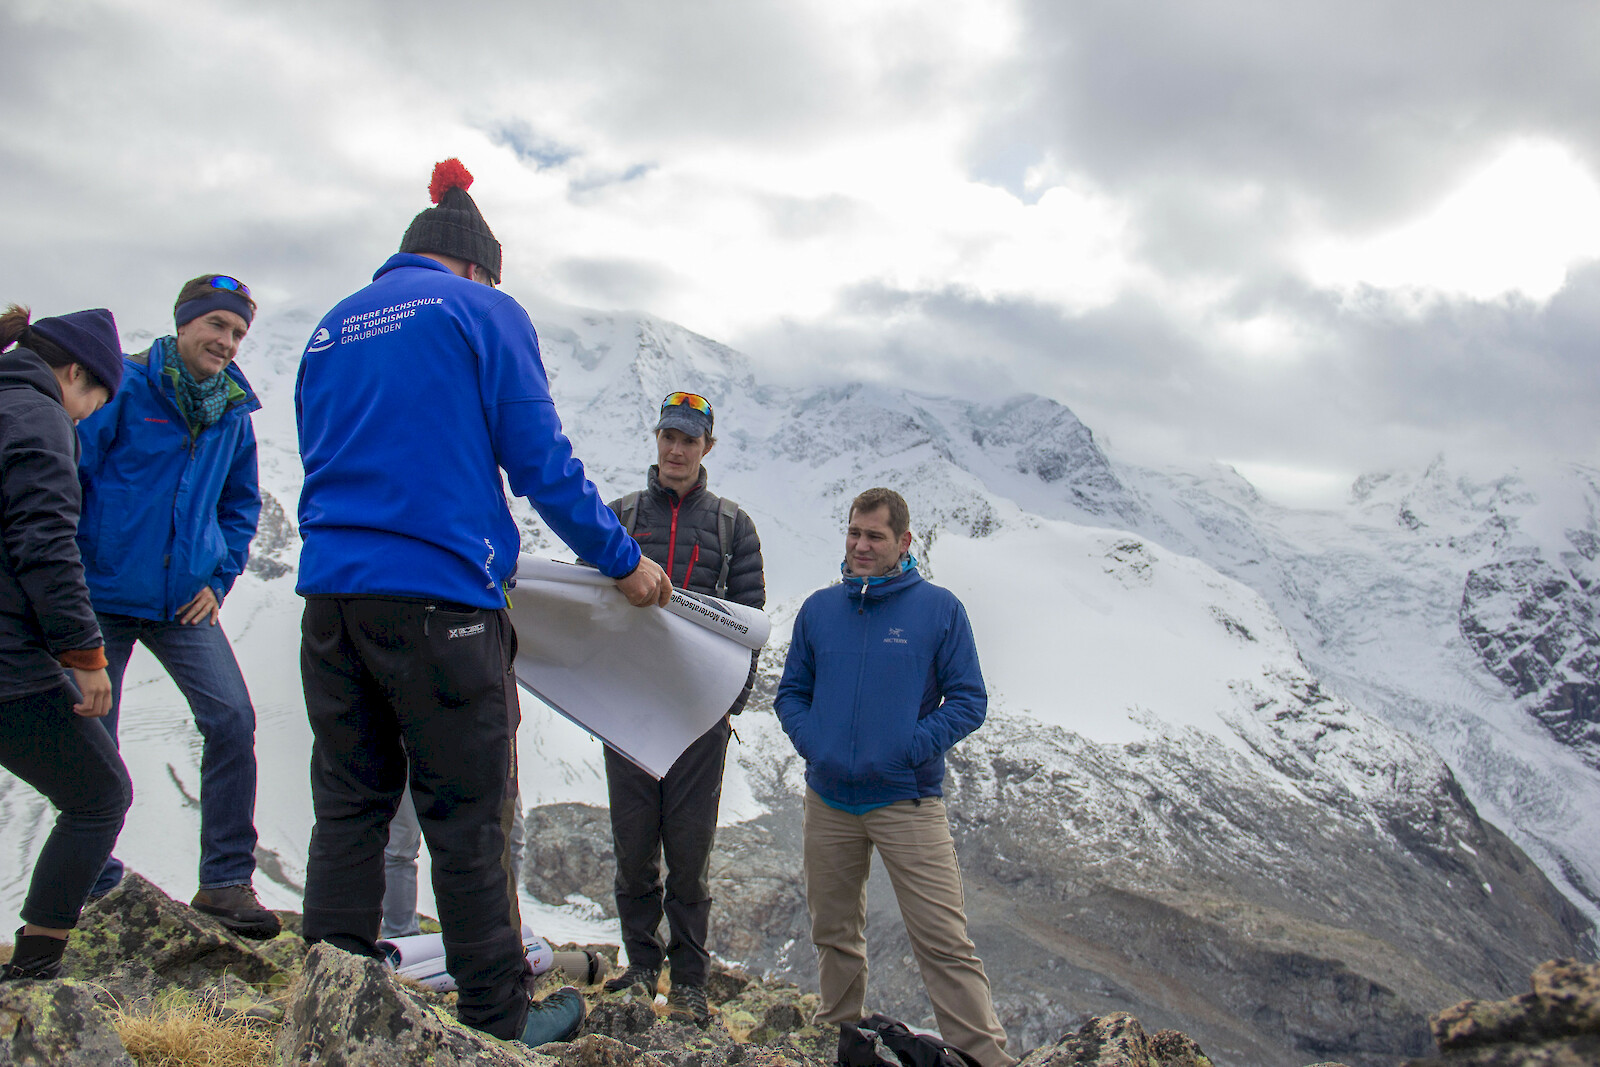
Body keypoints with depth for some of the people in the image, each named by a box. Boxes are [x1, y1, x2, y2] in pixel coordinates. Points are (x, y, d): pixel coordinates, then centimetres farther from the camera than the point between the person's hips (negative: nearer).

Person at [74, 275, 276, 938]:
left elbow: (241, 503, 19)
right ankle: (95, 884, 23)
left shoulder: (233, 413, 7)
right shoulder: (125, 387, -8)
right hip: (103, 596, -3)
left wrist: (220, 579, 8)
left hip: (185, 603, 3)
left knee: (232, 720, -12)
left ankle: (226, 882, -3)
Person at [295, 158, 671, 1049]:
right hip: (441, 602, -6)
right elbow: (542, 460, -5)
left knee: (348, 809, 13)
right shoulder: (483, 311, 1)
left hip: (331, 597, 6)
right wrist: (624, 560, 3)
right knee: (469, 819, 2)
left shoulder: (331, 329, 19)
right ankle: (500, 1019, 13)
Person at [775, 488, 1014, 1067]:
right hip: (828, 801, 4)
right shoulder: (818, 609, 7)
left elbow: (969, 700, -3)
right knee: (833, 933, 17)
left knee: (944, 942, -6)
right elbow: (791, 693, 13)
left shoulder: (939, 608, -3)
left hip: (907, 802, -4)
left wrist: (910, 749, -14)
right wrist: (813, 745, -5)